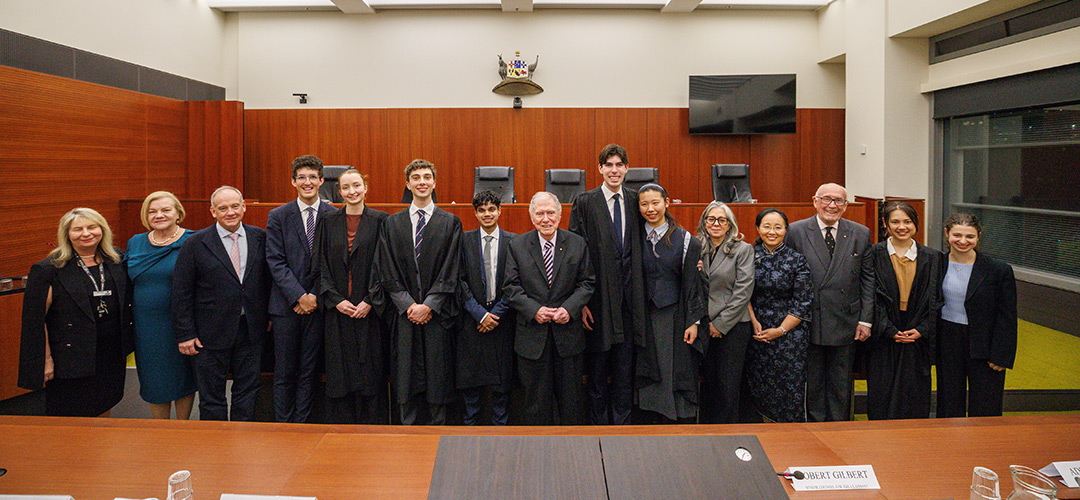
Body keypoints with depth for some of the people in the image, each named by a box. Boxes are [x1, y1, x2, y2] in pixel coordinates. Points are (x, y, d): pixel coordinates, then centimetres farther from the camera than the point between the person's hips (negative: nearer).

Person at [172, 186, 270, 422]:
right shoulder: (195, 243, -5)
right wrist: (185, 333, -8)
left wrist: (268, 316, 6)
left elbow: (267, 279, 11)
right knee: (211, 396, 7)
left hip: (251, 331, 3)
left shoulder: (259, 237, 3)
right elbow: (181, 293, -5)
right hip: (212, 331, -3)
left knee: (247, 390, 12)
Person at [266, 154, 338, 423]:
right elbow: (275, 261, -4)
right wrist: (299, 296, -12)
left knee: (309, 371, 7)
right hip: (286, 304, 0)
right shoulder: (278, 216, 2)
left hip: (318, 303, 1)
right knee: (284, 373, 5)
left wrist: (316, 296, -8)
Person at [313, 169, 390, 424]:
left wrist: (370, 301, -11)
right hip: (337, 309, 2)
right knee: (339, 372, 5)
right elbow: (321, 265, 4)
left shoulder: (379, 220, 1)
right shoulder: (327, 222, 7)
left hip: (369, 310, -2)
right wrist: (336, 300, -7)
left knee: (371, 372, 2)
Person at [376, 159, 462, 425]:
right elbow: (388, 273, 3)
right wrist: (408, 305, -8)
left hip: (438, 313, -1)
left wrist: (429, 305, -11)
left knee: (438, 380, 3)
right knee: (407, 380, 4)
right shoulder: (392, 223, 9)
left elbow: (450, 272, -2)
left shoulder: (450, 223, 4)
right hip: (405, 313, 1)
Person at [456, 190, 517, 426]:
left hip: (502, 319, 0)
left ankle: (500, 426, 21)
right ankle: (470, 425, 22)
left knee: (502, 379, 6)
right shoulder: (465, 240, 2)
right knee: (470, 379, 7)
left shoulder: (512, 242, 2)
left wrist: (497, 313, -8)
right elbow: (460, 282, -2)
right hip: (472, 318, 0)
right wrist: (480, 313, -9)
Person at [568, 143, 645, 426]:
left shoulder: (635, 201, 7)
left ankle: (621, 423, 24)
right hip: (599, 298, -3)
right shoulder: (585, 202, -4)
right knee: (598, 364, 8)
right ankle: (599, 423, 22)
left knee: (625, 366, 11)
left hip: (628, 297, 3)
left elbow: (640, 248, 11)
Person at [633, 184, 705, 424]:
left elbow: (693, 283, -3)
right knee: (650, 378, 6)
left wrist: (693, 321, -8)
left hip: (675, 317, -2)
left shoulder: (684, 240, -2)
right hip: (646, 318, 2)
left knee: (680, 376, 1)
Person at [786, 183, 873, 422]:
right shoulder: (796, 232, -2)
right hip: (808, 324, -2)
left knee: (840, 388, 11)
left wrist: (866, 319, 1)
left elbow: (868, 279, 6)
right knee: (812, 386, 8)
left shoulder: (860, 234, 5)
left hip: (845, 325, 2)